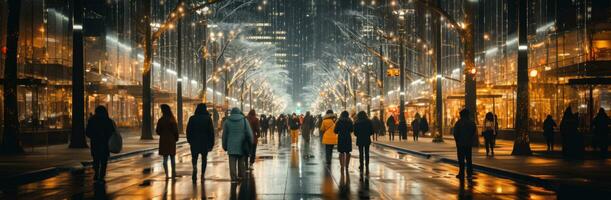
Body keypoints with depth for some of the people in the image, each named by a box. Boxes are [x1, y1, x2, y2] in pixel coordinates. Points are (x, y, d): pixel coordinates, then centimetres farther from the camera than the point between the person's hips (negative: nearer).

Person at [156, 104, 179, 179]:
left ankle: (167, 174, 0)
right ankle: (173, 173, 18)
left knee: (165, 158, 3)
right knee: (172, 157, 13)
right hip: (172, 140, 2)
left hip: (164, 140, -2)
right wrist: (176, 138, 11)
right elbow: (176, 130, -3)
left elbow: (158, 131, -6)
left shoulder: (161, 120, -11)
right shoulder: (172, 119, -5)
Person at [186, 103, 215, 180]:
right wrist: (211, 144, 1)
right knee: (204, 158, 13)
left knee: (194, 157, 8)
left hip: (194, 142, 0)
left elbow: (188, 131, 4)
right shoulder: (208, 118, -3)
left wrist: (189, 140, 16)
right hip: (205, 143, 0)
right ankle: (203, 174, 13)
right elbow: (211, 132, -4)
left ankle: (195, 167, -22)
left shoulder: (192, 118, -1)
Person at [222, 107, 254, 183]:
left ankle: (233, 178, -4)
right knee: (242, 162, 10)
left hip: (231, 146, 0)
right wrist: (250, 144, 9)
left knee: (232, 163, 1)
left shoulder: (227, 121, 2)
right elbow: (249, 133, 0)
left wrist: (224, 146, 14)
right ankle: (242, 177, 13)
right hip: (242, 146, 0)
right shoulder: (244, 120, 0)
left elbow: (224, 135, 6)